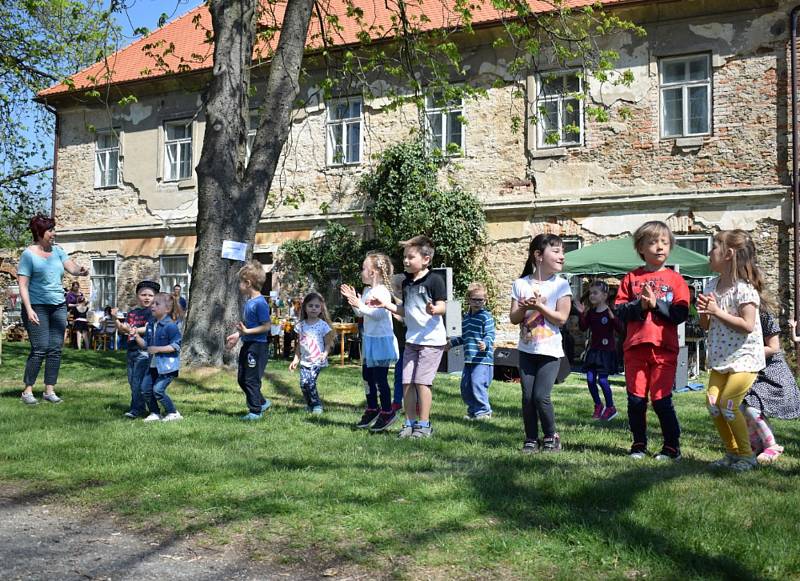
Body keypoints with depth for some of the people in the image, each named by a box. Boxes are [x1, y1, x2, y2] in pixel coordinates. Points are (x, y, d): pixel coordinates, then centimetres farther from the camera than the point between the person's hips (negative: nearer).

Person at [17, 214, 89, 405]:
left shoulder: (57, 250, 10)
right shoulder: (28, 254, -6)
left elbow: (72, 267, -1)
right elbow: (23, 285, -10)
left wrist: (81, 271, -25)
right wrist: (29, 309, -19)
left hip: (58, 306, 6)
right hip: (37, 306, -6)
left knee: (55, 349, 4)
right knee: (40, 349, -9)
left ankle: (49, 391, 11)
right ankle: (27, 391, 3)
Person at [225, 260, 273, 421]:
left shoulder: (260, 303, -19)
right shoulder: (248, 301, 9)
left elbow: (267, 326, -20)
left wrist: (247, 331, -23)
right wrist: (237, 335, 12)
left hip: (257, 346, -10)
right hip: (247, 344, 10)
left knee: (251, 380, -1)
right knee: (242, 379, 16)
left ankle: (256, 411, 13)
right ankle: (262, 402, 30)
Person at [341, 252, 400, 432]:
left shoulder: (382, 291, -17)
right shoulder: (367, 291, 11)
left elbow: (379, 314, -27)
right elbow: (360, 313, 16)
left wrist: (360, 305, -31)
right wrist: (353, 299, 5)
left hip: (381, 340, -10)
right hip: (369, 339, 10)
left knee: (380, 377, -4)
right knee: (367, 375, 15)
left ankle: (387, 412, 8)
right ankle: (372, 409, 27)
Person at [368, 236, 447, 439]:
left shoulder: (434, 280, -10)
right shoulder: (407, 283, 13)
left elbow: (442, 306, -15)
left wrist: (433, 310, -36)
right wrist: (386, 304, 10)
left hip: (431, 339, -7)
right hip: (411, 339, 7)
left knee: (421, 381, -8)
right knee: (407, 382, 5)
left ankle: (424, 425, 4)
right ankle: (410, 423, 16)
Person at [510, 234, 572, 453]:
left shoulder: (561, 285, -4)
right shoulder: (521, 284, 1)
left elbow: (561, 318, -9)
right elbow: (513, 318, 2)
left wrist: (539, 306, -19)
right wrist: (525, 308, -18)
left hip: (550, 351, -2)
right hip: (527, 350, 2)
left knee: (541, 396, -9)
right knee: (528, 397, 2)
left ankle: (551, 436, 13)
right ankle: (531, 439, 17)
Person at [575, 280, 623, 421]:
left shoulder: (610, 312, -9)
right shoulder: (590, 312, 8)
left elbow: (620, 329, -15)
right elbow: (583, 328, 9)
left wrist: (612, 317, -30)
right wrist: (581, 314, -4)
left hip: (607, 350, -6)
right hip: (594, 349, 6)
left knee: (602, 379, -8)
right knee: (590, 379, 3)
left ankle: (610, 408, 9)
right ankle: (598, 406, 20)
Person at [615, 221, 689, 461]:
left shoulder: (675, 279, 5)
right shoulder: (631, 278, 8)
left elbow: (681, 314, -4)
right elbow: (619, 310, 1)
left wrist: (656, 303, -14)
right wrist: (640, 305, -14)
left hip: (664, 349, -2)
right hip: (635, 347, 2)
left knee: (661, 399, -1)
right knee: (636, 399, 5)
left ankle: (672, 446, 14)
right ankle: (639, 444, 19)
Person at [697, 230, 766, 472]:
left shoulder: (744, 288, -16)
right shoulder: (712, 286, 6)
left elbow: (748, 325, -23)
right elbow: (706, 325, 11)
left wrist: (718, 312, -23)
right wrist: (703, 311, -10)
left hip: (744, 358, -7)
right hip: (720, 358, 7)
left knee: (728, 405, -11)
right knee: (713, 404, 0)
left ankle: (746, 454, 8)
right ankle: (732, 452, 16)